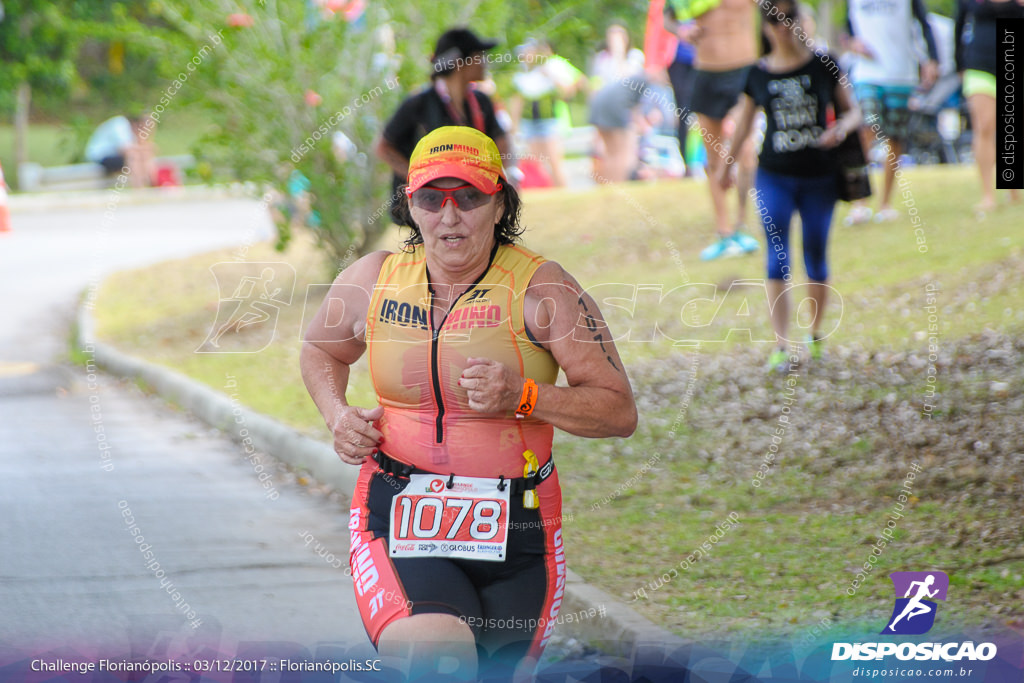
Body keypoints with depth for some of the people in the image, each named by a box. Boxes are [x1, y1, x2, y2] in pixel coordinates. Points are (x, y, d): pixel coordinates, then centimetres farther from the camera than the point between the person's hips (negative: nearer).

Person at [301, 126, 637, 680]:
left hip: (513, 537, 0)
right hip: (395, 526, 0)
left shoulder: (541, 287, -6)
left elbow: (620, 412, -6)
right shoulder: (372, 279, 3)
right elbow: (320, 350, 26)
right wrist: (337, 414, 5)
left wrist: (522, 397, -20)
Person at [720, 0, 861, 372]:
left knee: (816, 256, 7)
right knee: (777, 256, -11)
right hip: (774, 176, 0)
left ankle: (815, 335, 28)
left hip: (818, 176, 0)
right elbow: (744, 122, 15)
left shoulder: (823, 65, -1)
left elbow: (852, 110, 4)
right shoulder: (759, 74, 2)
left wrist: (842, 128, -18)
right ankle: (781, 346, -15)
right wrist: (727, 165, 22)